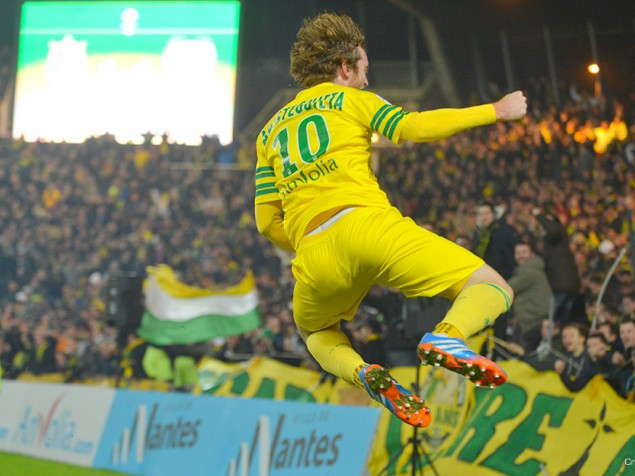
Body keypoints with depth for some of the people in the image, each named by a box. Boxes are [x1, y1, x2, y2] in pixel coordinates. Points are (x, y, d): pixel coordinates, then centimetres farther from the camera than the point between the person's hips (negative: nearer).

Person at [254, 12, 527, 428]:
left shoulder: (270, 131, 27)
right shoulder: (352, 99, 16)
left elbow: (267, 221, 22)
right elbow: (412, 128, -3)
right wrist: (496, 111, 5)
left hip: (314, 256, 4)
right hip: (367, 225, -4)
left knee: (316, 334, 35)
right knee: (494, 290, 0)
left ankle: (360, 372, 1)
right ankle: (447, 336, -33)